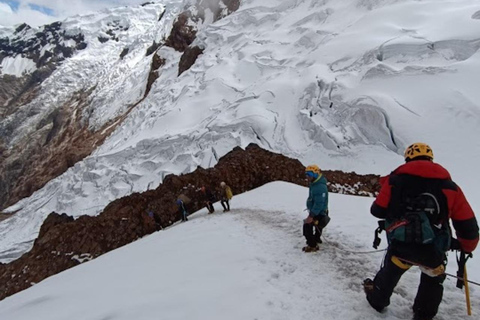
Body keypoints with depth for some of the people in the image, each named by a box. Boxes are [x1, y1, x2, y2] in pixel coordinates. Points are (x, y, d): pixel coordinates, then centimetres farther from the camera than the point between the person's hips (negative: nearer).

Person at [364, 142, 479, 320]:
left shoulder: (395, 179, 1)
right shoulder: (448, 186, 3)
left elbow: (378, 210, 5)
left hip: (400, 245, 0)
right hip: (433, 250, 0)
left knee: (390, 272, 29)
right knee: (433, 280, 31)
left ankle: (377, 299, 50)